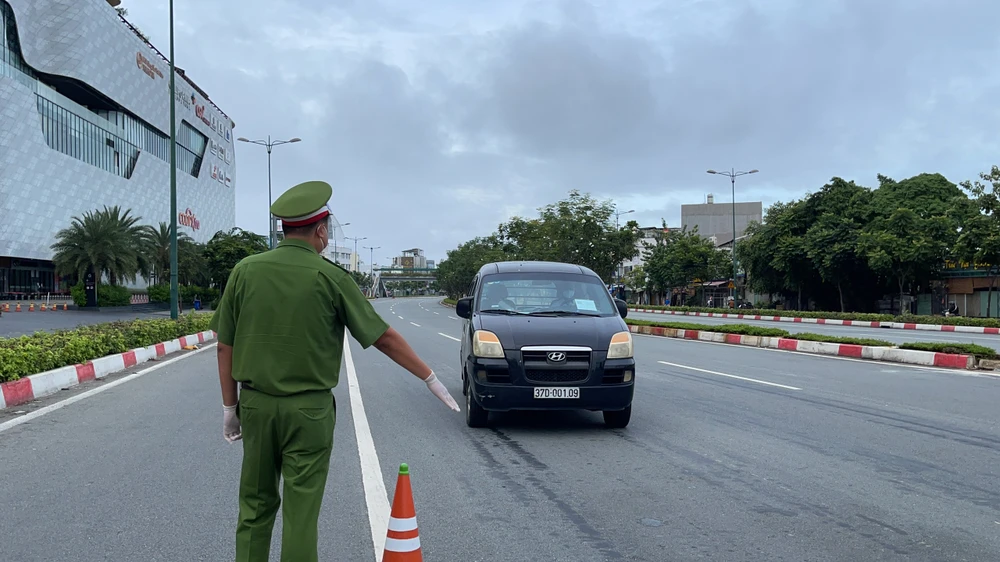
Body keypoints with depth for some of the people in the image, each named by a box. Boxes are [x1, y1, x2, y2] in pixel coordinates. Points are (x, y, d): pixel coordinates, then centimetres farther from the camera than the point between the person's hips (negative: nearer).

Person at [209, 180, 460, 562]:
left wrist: (230, 406, 12)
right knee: (300, 513, 5)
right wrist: (431, 379, 3)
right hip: (309, 411, -3)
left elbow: (225, 347, 2)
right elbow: (384, 337, -7)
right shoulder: (330, 277, -10)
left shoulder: (245, 271, -1)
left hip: (255, 405, 4)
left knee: (255, 506, 17)